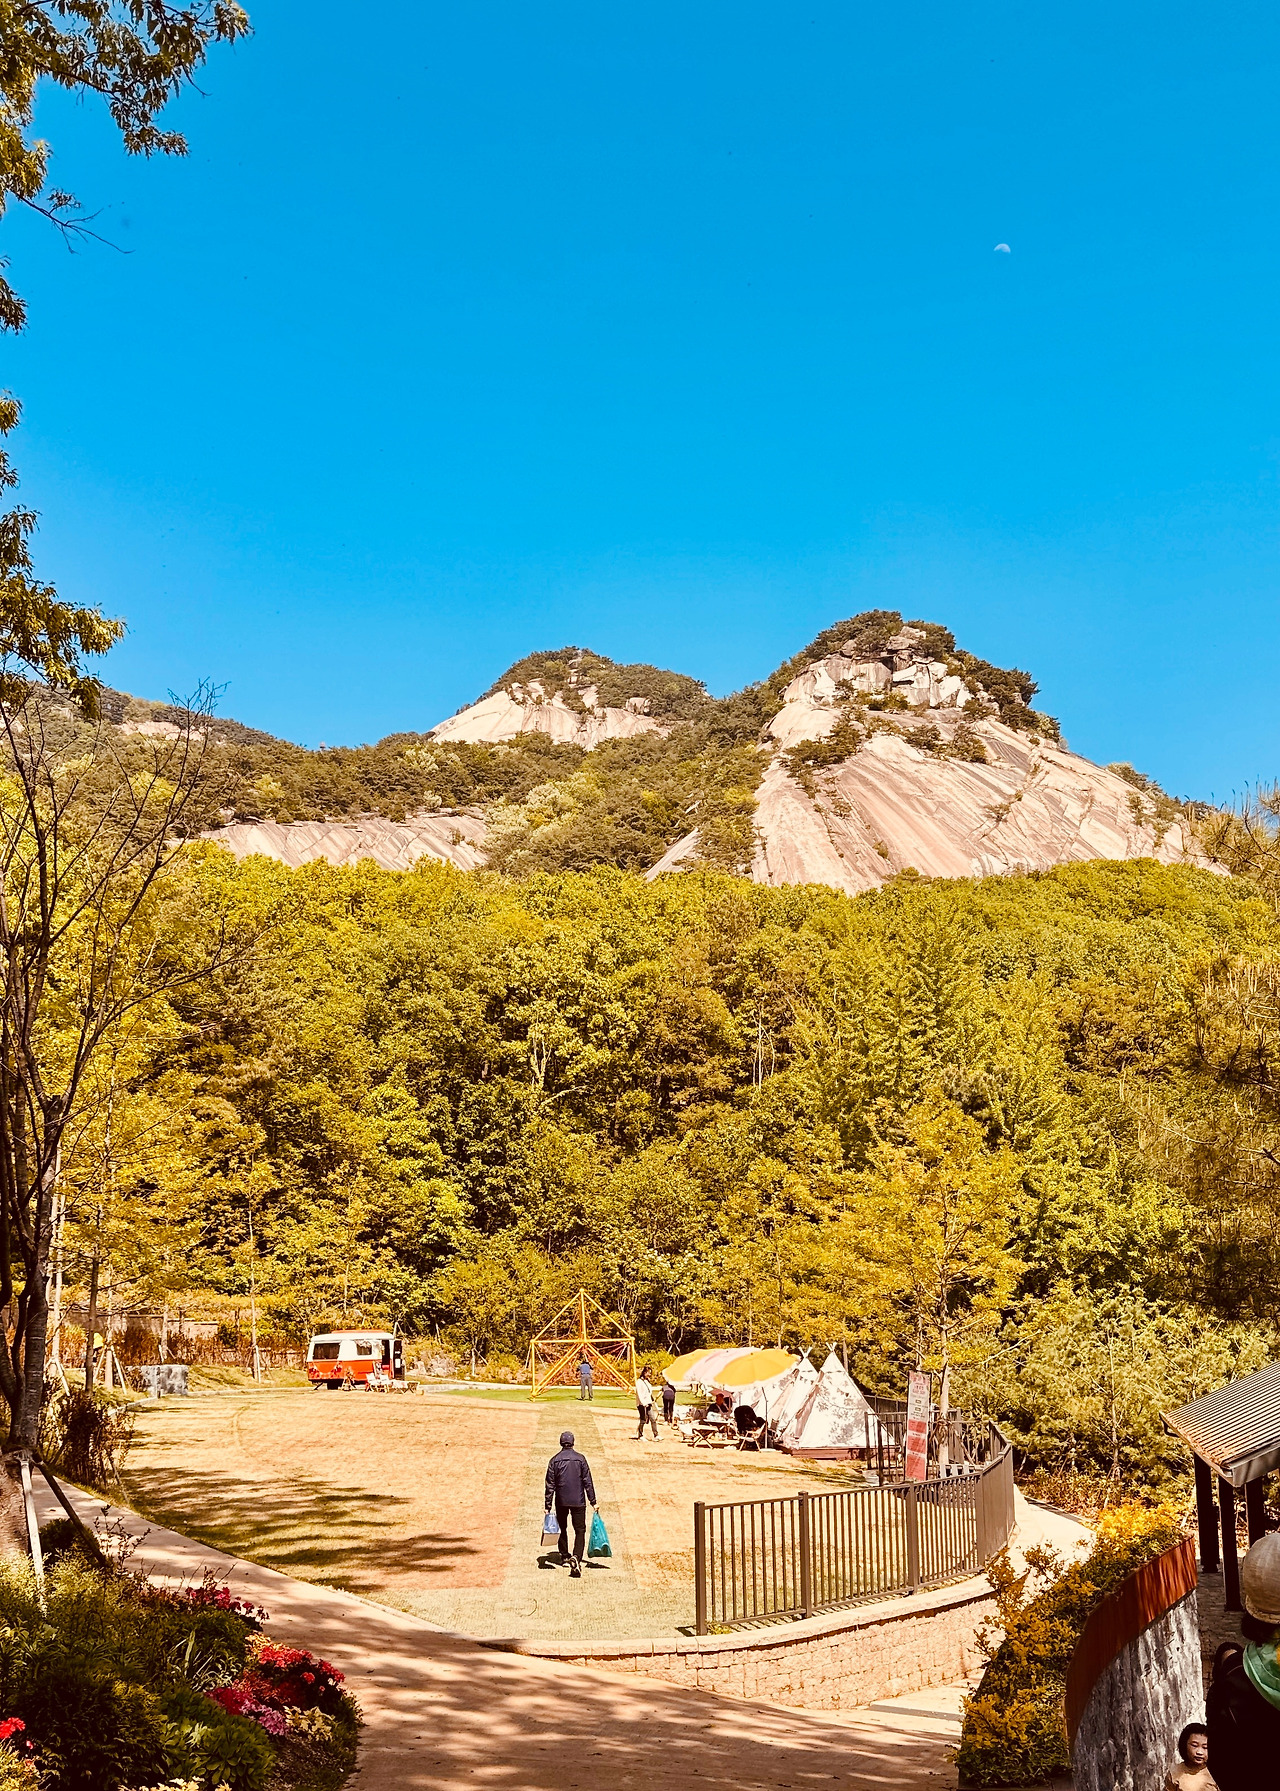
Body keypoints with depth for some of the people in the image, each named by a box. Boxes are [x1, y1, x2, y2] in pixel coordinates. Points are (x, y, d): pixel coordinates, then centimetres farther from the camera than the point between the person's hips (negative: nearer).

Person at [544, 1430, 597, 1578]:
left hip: (561, 1502, 2)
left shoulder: (554, 1460, -3)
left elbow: (550, 1485, -2)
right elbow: (588, 1482, -3)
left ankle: (564, 1556, 31)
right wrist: (593, 1502, 3)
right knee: (580, 1530, 1)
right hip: (578, 1501, -1)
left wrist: (548, 1506, 2)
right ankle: (576, 1557, -20)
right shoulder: (580, 1459, -5)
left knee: (562, 1528, 21)